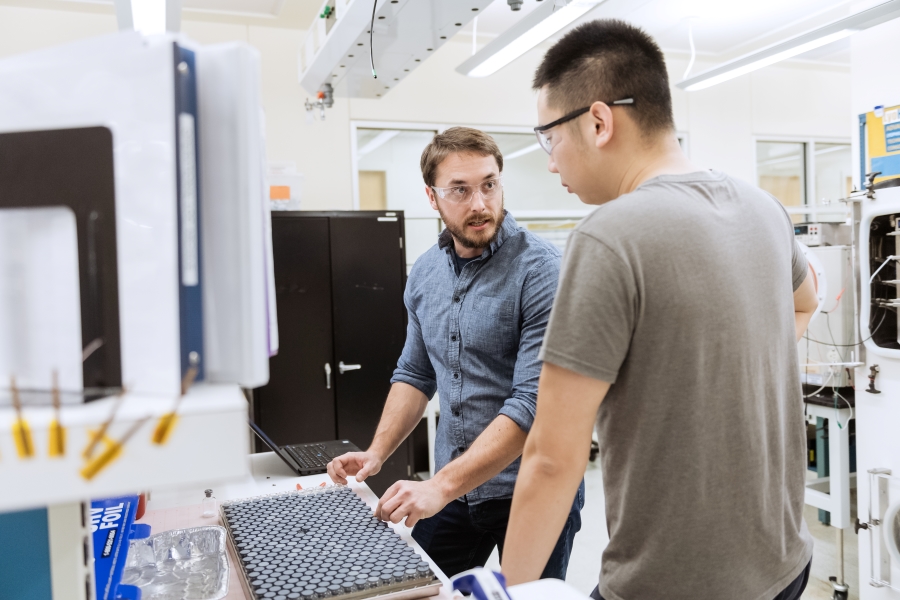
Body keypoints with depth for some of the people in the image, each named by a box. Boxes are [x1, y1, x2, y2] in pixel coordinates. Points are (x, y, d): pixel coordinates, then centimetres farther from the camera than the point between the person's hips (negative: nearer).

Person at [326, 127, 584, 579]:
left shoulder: (540, 270, -19)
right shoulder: (424, 273, 2)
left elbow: (534, 402, -24)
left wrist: (441, 486, -26)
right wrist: (377, 453, 0)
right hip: (452, 490, 5)